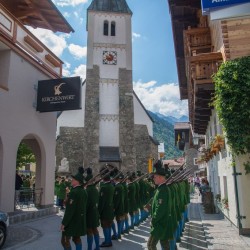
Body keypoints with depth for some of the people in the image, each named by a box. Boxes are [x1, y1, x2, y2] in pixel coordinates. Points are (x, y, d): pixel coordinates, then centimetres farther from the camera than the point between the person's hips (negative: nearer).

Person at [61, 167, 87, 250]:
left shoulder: (74, 192, -22)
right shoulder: (84, 191, 4)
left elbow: (70, 209, -23)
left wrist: (64, 223, -18)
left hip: (72, 220, -9)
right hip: (81, 219, 9)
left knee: (65, 240, 0)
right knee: (77, 238, 19)